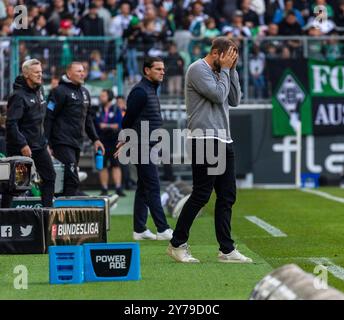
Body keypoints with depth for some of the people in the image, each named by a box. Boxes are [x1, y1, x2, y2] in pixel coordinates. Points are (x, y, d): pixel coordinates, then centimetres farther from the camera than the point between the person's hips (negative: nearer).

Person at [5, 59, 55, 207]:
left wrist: (44, 140, 17)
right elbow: (11, 123, -22)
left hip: (39, 145, 8)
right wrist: (22, 145, -25)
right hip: (21, 147, -8)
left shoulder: (39, 90, 9)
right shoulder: (19, 95, -17)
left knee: (49, 176, 7)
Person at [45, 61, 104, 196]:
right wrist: (46, 143, -14)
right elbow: (48, 118, -10)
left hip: (76, 144, 8)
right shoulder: (60, 91, -6)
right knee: (72, 180, -16)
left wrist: (95, 139, 19)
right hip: (63, 143, -8)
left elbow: (88, 118, 27)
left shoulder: (84, 92, 19)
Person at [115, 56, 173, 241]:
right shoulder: (140, 91, -14)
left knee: (143, 188, 9)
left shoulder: (151, 90, 18)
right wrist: (124, 141, -7)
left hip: (149, 146, 10)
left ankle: (139, 230, 12)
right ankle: (163, 230, -12)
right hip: (142, 146, -10)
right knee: (152, 187, -10)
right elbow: (129, 117, -14)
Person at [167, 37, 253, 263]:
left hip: (223, 141, 9)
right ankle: (177, 244, 1)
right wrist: (225, 70, -3)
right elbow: (218, 95, -14)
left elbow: (234, 100, 16)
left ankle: (227, 249, 8)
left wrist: (232, 70, 11)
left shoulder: (220, 73, 21)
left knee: (227, 196, 6)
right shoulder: (198, 69, -6)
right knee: (201, 195, -8)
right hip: (205, 140, -9)